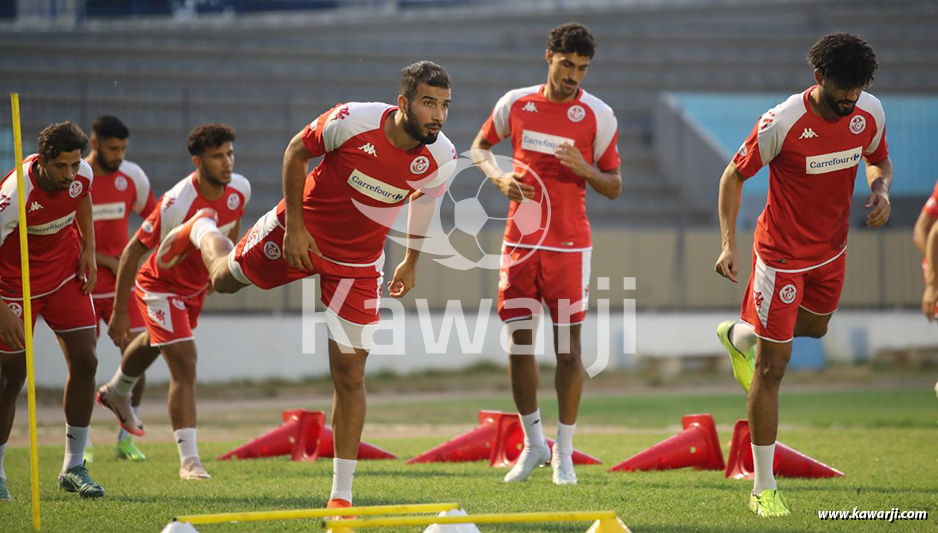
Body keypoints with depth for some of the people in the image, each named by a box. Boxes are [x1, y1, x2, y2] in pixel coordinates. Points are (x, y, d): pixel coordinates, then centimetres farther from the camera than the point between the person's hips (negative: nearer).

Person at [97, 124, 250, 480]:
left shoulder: (240, 189, -15)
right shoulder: (177, 203, -35)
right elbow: (133, 252, -27)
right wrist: (119, 313, -25)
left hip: (196, 288, 8)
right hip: (160, 287, -8)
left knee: (154, 343, 31)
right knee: (185, 364, -19)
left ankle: (118, 393, 61)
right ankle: (189, 460, -20)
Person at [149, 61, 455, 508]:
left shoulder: (440, 159, -18)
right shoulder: (354, 121, -29)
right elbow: (297, 150, -11)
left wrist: (411, 261, 14)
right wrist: (293, 226, -12)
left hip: (358, 264, 1)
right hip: (302, 232, -1)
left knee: (350, 375, -4)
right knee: (225, 279, 21)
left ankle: (341, 496, 3)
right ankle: (201, 231, 58)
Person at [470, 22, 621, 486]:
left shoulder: (597, 115, -3)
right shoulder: (516, 104, 3)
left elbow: (614, 187, 2)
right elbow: (481, 145, 19)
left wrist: (585, 170, -19)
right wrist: (499, 178, -2)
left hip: (569, 246, -2)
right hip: (519, 241, 2)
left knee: (568, 347, -2)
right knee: (517, 343, 2)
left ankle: (564, 452, 9)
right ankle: (533, 444, 18)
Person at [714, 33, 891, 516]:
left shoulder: (870, 113, -9)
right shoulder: (782, 123, -25)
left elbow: (878, 161, 11)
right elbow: (734, 175, -12)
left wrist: (881, 190, -12)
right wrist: (729, 244, -19)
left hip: (832, 249, 6)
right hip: (782, 254, -6)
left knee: (813, 328, 29)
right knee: (772, 367, -4)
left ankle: (738, 335, 62)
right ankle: (764, 488, 2)